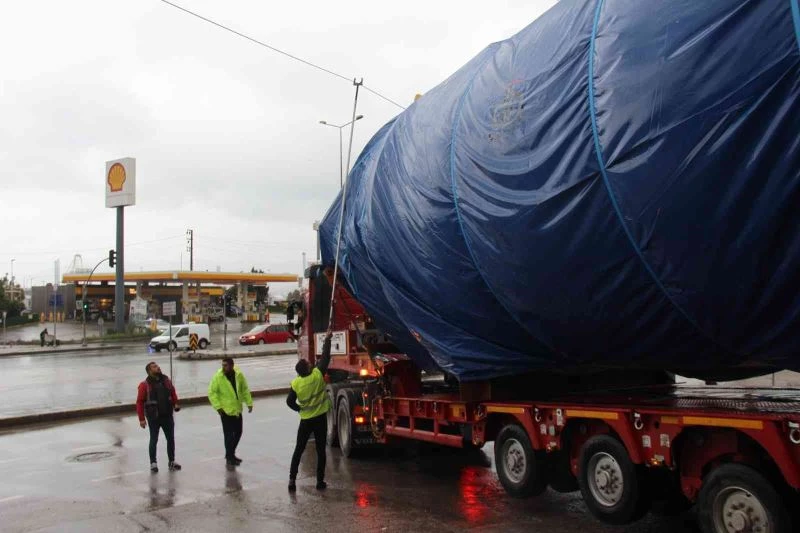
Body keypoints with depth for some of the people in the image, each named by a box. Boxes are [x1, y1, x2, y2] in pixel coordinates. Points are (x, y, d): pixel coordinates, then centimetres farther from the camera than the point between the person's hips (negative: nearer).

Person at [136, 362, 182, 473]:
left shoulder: (166, 380, 3)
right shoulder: (145, 385, -11)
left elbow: (173, 393, 14)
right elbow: (140, 402, -10)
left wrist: (175, 404, -3)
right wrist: (142, 419, -12)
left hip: (167, 415, 4)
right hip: (154, 417, -4)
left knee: (171, 439, 11)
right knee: (154, 440, 7)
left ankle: (172, 461, 24)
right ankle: (153, 463, 21)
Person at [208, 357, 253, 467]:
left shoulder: (239, 375, -4)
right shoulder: (218, 377, -15)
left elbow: (245, 390, 6)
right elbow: (212, 393, -11)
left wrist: (249, 403, 3)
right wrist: (218, 407, -17)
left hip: (237, 409, 5)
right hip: (226, 410, -5)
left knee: (238, 433, 16)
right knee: (229, 434, -2)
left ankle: (231, 454, 35)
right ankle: (229, 458, 13)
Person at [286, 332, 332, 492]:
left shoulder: (296, 383, -10)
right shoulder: (317, 375, -16)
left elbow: (290, 402, -4)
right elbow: (325, 357, -8)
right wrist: (327, 339, 1)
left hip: (306, 420, 1)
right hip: (320, 418, -1)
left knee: (298, 450, 12)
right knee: (321, 451, 8)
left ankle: (292, 479, 8)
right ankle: (320, 481, 11)